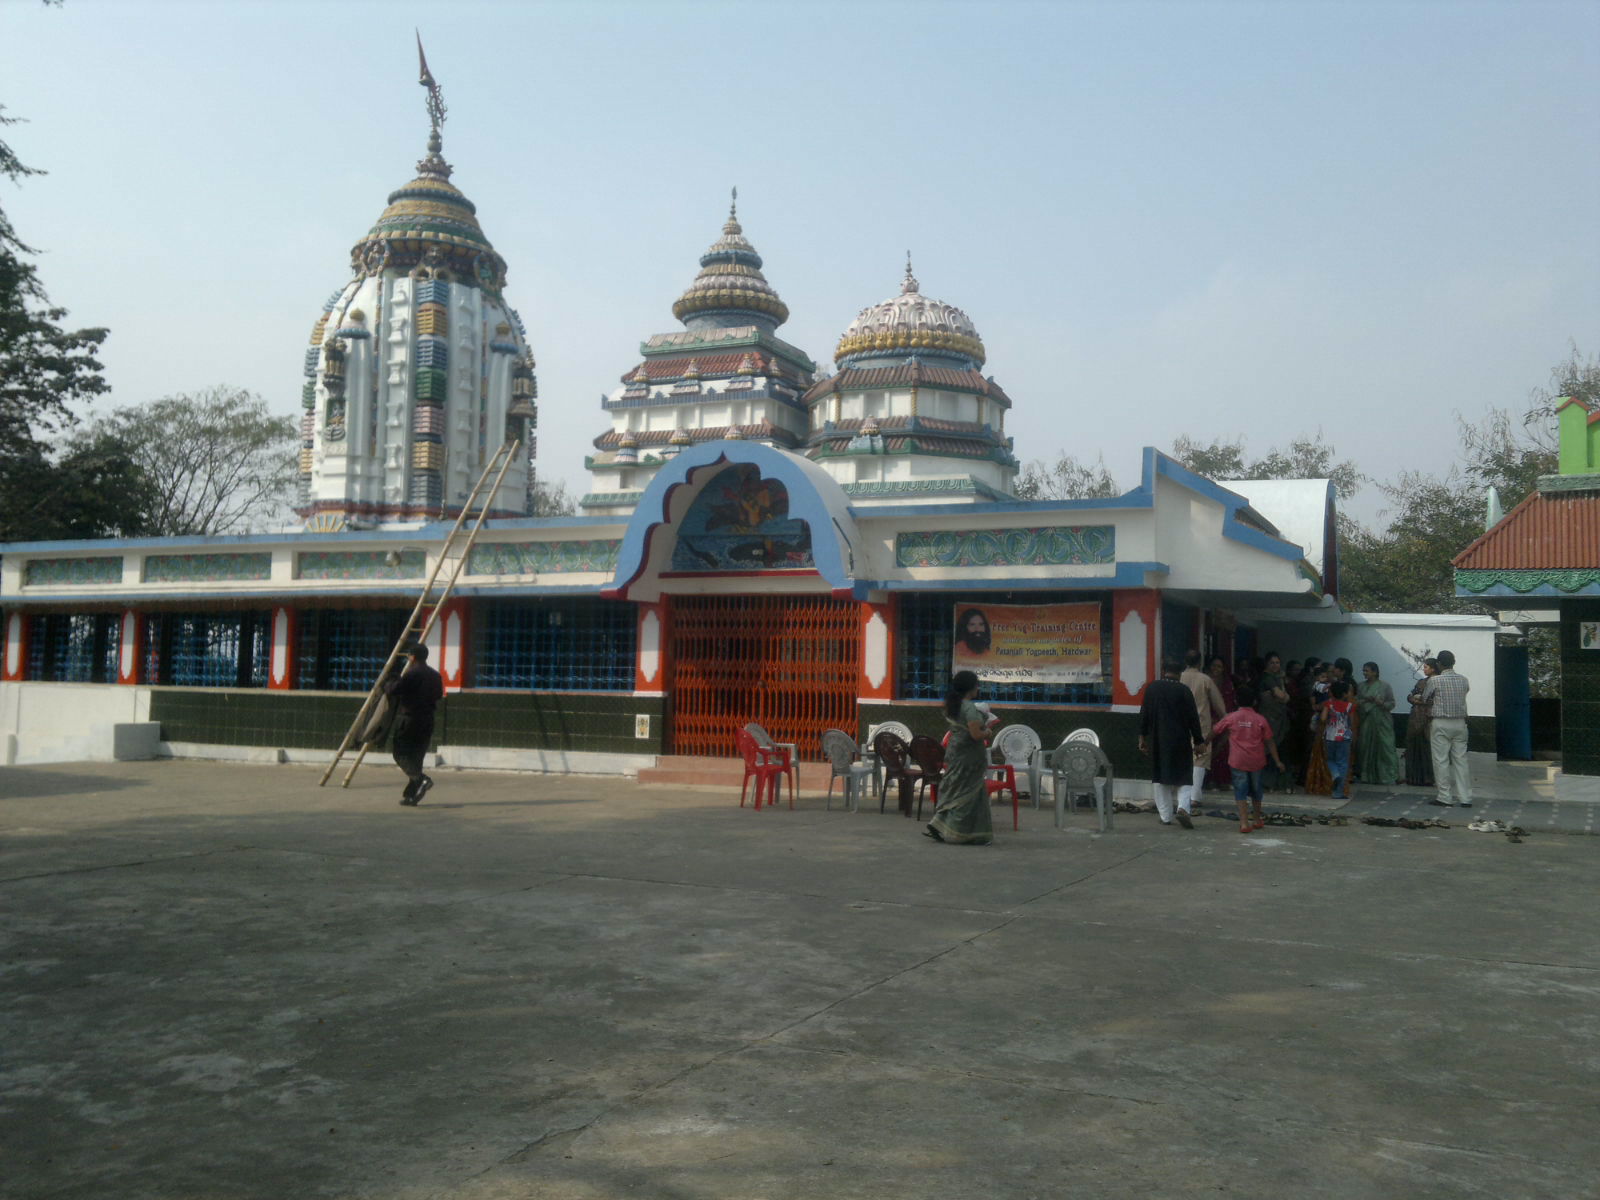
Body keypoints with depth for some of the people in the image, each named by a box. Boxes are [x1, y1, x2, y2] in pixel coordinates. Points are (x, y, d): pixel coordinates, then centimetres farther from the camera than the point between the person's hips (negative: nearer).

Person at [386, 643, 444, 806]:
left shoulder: (411, 674, -12)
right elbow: (438, 696, 18)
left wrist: (391, 681, 6)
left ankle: (421, 779, -23)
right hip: (427, 722, 7)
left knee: (401, 754, 0)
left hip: (408, 720, -7)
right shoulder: (435, 675, 10)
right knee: (416, 756, 11)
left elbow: (393, 690, -14)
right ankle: (410, 795, 10)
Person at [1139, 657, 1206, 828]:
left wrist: (1142, 737, 11)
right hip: (1180, 741, -2)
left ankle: (1165, 815, 13)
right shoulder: (1184, 691, -8)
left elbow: (1144, 713, 2)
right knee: (1183, 777, 8)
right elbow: (1193, 717, -5)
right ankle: (1182, 807, -14)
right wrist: (1198, 740, 3)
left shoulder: (1152, 688, -2)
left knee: (1160, 777, 11)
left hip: (1157, 740, 2)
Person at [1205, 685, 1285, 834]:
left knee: (1240, 790, 0)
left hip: (1238, 761, -2)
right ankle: (1257, 820, 31)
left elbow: (1214, 731, 9)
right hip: (1256, 761, 2)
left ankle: (1244, 822, -9)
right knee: (1255, 789, 17)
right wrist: (1277, 761, 6)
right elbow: (1269, 742, 0)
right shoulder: (1261, 720, -1)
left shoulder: (1231, 718, -1)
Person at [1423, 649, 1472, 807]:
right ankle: (1465, 797, 7)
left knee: (1441, 761, 1)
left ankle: (1445, 797, 2)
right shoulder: (1463, 680, 2)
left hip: (1441, 724, -4)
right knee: (1460, 760, 7)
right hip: (1460, 723, 4)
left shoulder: (1435, 680, -10)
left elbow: (1424, 698, 2)